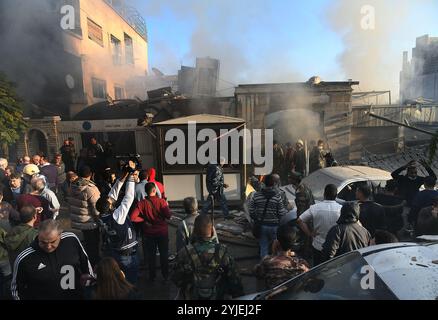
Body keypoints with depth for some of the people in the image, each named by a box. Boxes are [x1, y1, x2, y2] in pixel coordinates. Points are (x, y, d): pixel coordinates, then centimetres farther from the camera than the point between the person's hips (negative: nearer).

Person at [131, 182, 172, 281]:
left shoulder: (142, 203, -13)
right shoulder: (161, 201, -18)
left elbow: (133, 217, -21)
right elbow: (168, 215, -20)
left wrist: (144, 219, -7)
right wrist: (166, 206, -3)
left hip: (149, 233, 1)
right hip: (162, 232, -1)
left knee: (150, 255, 18)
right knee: (164, 254, 17)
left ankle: (152, 277, 30)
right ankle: (165, 275, 29)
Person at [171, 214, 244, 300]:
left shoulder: (185, 253, -21)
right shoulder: (222, 252, -21)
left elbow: (176, 280, -10)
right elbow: (234, 279, -13)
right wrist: (239, 296, 3)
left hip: (191, 297, 0)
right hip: (218, 297, 0)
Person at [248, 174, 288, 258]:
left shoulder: (256, 195, -7)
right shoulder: (278, 196, -15)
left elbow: (251, 211, -3)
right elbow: (282, 213, -13)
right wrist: (287, 211, 9)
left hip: (261, 225, 2)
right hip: (274, 226, -2)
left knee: (263, 247, 15)